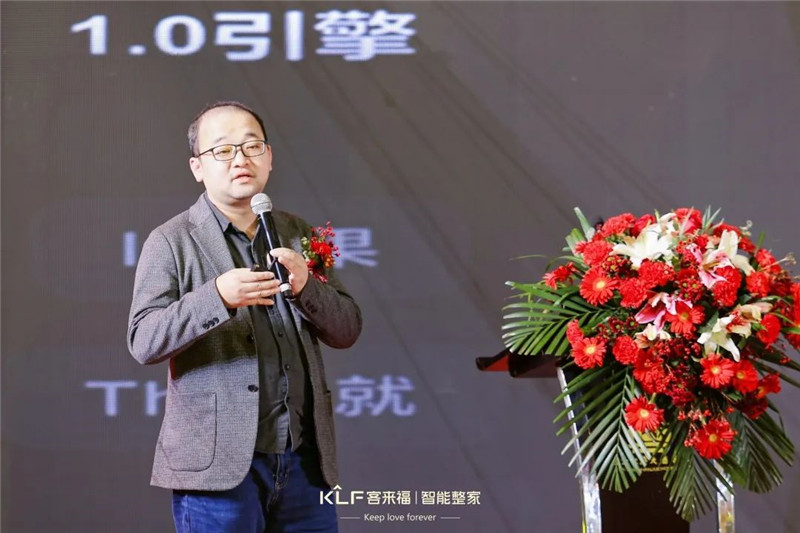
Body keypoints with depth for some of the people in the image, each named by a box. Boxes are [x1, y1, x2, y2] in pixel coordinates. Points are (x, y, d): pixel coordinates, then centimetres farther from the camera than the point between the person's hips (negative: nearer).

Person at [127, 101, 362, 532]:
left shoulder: (296, 234, 13)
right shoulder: (170, 243, 0)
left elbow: (347, 331, 10)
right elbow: (143, 342, -10)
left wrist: (306, 285, -10)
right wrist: (216, 297, -25)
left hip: (304, 461, 4)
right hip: (218, 464, -4)